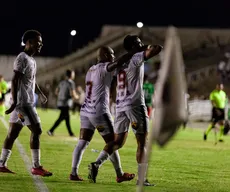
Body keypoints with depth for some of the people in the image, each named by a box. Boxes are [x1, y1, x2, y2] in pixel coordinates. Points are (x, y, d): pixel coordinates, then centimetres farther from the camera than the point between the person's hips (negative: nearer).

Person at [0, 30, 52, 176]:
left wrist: (41, 93, 38)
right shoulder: (22, 59, -14)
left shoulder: (32, 59, 16)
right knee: (36, 130, -10)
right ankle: (36, 167, -8)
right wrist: (15, 102, -27)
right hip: (23, 102, -10)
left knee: (13, 133, 10)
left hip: (27, 102, 10)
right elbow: (15, 81, -21)